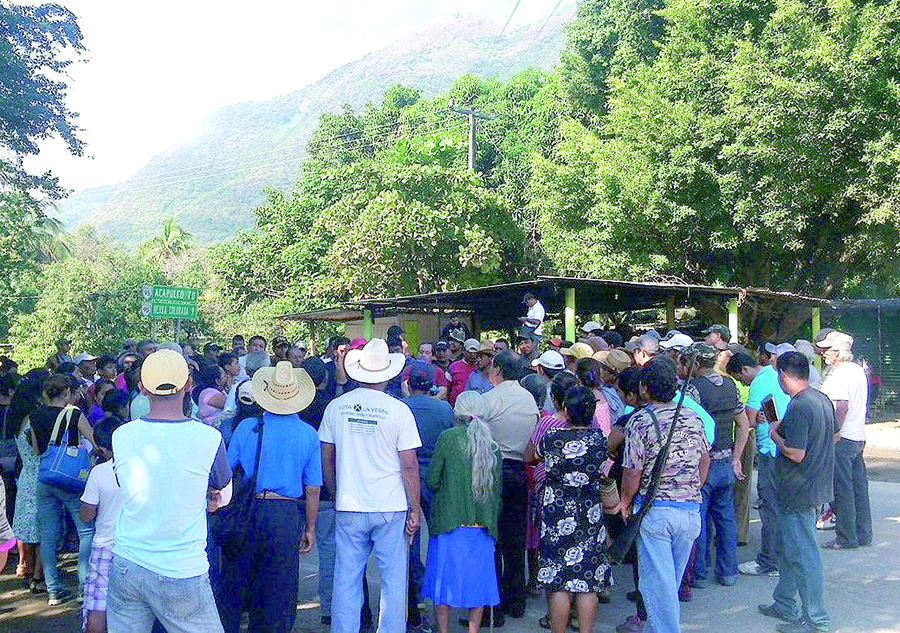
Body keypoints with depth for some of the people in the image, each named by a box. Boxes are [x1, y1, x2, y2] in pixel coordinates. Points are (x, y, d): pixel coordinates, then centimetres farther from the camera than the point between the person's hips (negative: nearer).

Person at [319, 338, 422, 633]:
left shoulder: (336, 406, 1)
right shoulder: (399, 410, -9)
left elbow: (326, 459, 8)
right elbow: (409, 465, -8)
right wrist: (415, 508, 1)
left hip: (348, 508, 3)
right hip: (391, 509, -2)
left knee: (346, 581, 11)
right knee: (393, 581, 8)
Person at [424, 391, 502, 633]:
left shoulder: (448, 438, -7)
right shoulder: (492, 445, 4)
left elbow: (431, 480, -5)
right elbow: (497, 489, 8)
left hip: (450, 522, -3)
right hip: (482, 526, 3)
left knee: (445, 580, 7)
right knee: (477, 581, 12)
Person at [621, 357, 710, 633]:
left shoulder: (640, 422, -13)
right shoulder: (693, 418, 4)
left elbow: (633, 473, -13)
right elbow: (705, 461, 14)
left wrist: (626, 502, 3)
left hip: (654, 510, -5)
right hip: (691, 509, 6)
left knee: (657, 581, 3)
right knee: (672, 580, 18)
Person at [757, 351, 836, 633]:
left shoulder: (798, 407, -24)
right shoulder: (822, 399, 6)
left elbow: (796, 453, -27)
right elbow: (835, 434, 19)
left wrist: (775, 435, -9)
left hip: (798, 492, -10)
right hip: (817, 487, 10)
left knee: (803, 555, 0)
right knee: (791, 549, 21)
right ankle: (785, 605, 32)